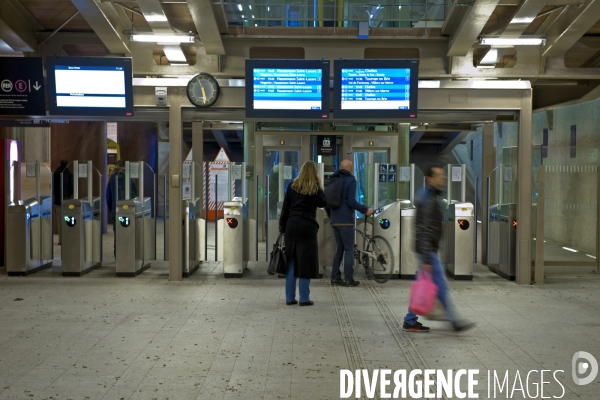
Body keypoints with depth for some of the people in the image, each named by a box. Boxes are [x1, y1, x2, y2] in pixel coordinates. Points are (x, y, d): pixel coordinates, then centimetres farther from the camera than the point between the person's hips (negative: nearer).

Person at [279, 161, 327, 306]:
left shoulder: (292, 186, 6)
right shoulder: (316, 189, -2)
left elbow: (285, 208, 6)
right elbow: (323, 203, 13)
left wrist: (282, 228, 11)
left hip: (292, 225, 3)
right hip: (307, 227, -3)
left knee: (291, 262, 8)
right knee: (305, 262, 2)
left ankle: (290, 298, 11)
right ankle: (304, 298, 4)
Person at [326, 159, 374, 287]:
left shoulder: (332, 180, 12)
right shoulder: (351, 180, -9)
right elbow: (351, 202, -18)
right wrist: (365, 210, -7)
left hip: (334, 220, 7)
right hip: (346, 220, -7)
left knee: (340, 248, 14)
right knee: (349, 249, 0)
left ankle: (335, 277, 13)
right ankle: (348, 279, 0)